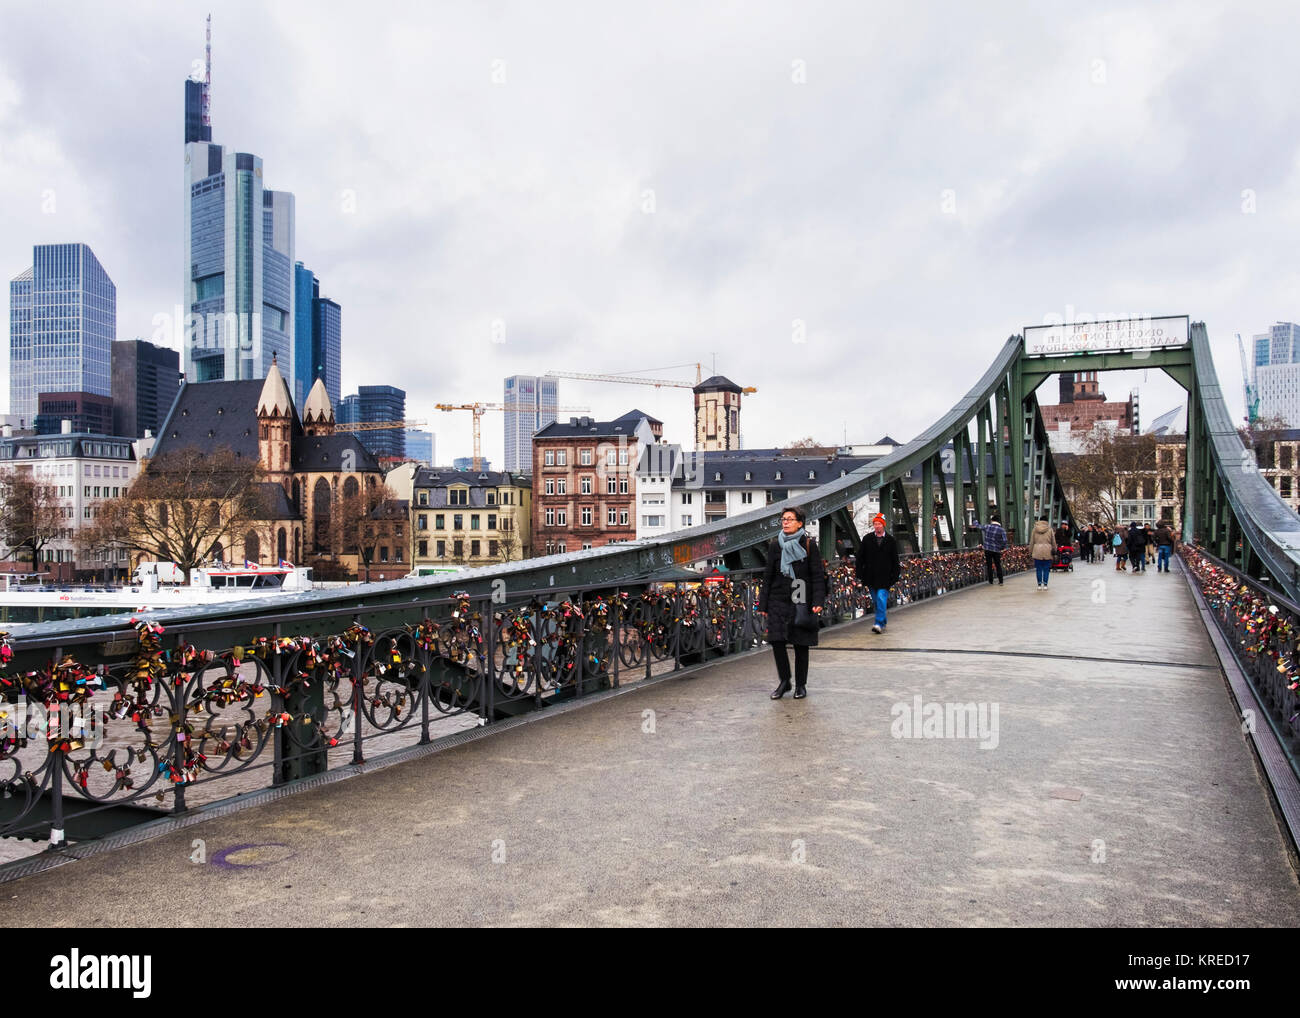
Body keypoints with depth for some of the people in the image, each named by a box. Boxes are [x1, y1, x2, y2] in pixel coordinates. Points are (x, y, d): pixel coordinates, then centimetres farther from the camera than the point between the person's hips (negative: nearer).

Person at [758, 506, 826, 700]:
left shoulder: (809, 545, -2)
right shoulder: (775, 546, 6)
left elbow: (817, 575, -2)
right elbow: (768, 576, 10)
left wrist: (817, 602, -12)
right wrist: (763, 604, 7)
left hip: (801, 602, -2)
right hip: (779, 600, 2)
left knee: (801, 644, 3)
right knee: (776, 640, -5)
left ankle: (800, 685, 17)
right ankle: (784, 681, 13)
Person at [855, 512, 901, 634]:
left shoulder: (890, 540, 2)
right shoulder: (867, 539, 6)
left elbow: (895, 559, 6)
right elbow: (860, 557, 8)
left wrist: (895, 576, 1)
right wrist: (860, 573, 2)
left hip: (884, 576, -3)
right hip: (871, 576, 3)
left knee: (881, 598, -13)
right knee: (875, 600, 11)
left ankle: (879, 624, -15)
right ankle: (882, 623, 25)